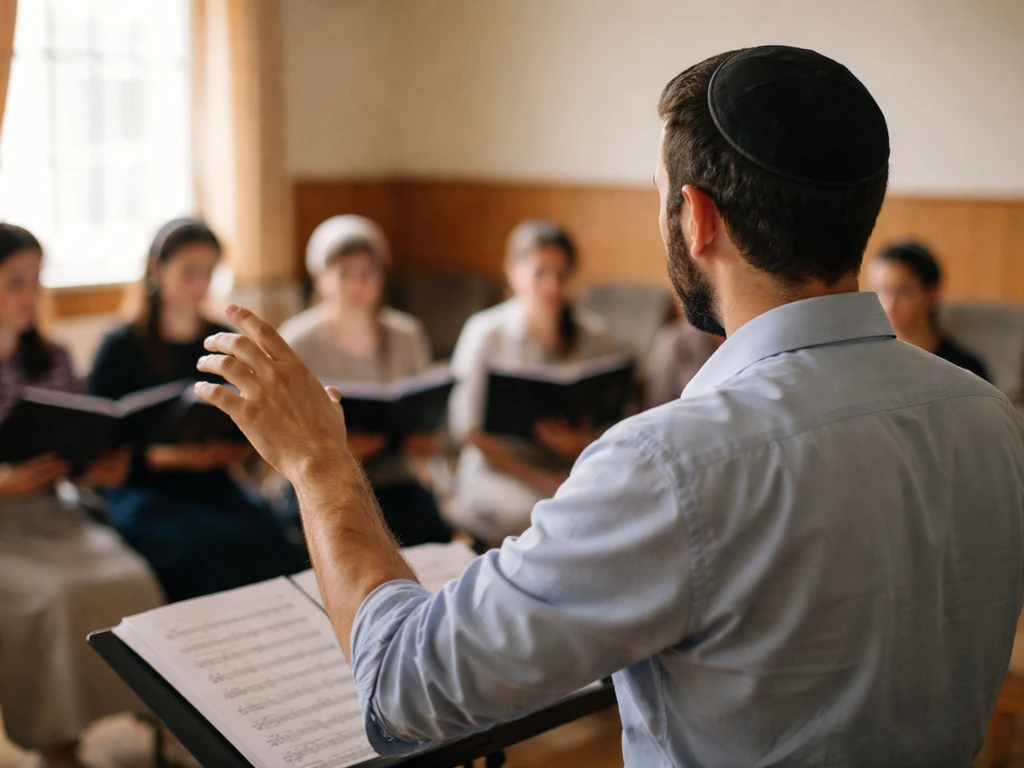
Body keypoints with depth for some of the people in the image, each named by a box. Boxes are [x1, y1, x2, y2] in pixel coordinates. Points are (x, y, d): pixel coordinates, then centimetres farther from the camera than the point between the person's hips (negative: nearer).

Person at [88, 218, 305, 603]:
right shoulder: (121, 348, 0)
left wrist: (240, 448, -7)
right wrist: (172, 456, -18)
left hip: (214, 484, 3)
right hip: (143, 490, -3)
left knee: (275, 540, -28)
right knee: (209, 547, -34)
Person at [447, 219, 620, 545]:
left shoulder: (594, 335, 5)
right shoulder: (485, 332, -2)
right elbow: (467, 428, -4)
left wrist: (581, 444, -18)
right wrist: (538, 479, -12)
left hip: (574, 467, 2)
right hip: (498, 469, -2)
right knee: (532, 516, -33)